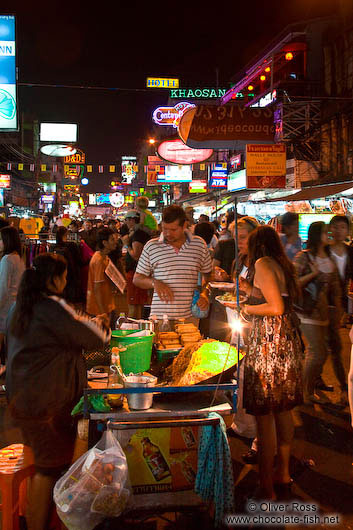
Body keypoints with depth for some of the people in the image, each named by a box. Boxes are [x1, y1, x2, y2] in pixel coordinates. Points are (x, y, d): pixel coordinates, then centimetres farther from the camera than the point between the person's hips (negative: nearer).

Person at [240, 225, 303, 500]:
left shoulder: (262, 264, -11)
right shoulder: (283, 265, 13)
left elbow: (276, 308, -20)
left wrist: (245, 308, -7)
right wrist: (252, 291, 24)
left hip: (268, 344, -9)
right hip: (289, 341, 9)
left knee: (264, 415, -3)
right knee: (283, 410, 18)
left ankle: (267, 489, 5)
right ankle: (283, 472, 32)